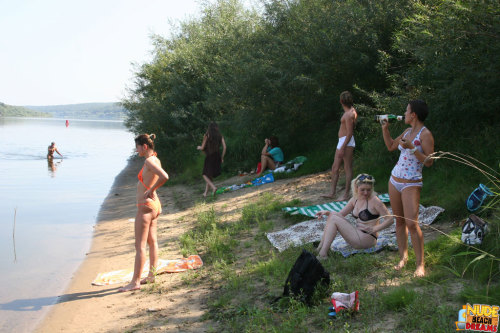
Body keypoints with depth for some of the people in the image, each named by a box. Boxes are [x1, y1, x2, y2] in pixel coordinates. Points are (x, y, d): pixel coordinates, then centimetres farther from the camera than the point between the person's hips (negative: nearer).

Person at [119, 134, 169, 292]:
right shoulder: (154, 160, 9)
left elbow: (164, 177, -33)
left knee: (140, 246, -4)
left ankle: (135, 282, 1)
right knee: (152, 242, 16)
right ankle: (151, 275, 26)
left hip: (146, 207, -10)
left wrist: (151, 190, -22)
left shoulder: (149, 161, -18)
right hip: (154, 205, 10)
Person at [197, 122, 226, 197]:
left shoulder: (207, 135, -4)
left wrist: (199, 147, 20)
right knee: (210, 175, 15)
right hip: (217, 157, 5)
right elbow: (224, 147, 0)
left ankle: (213, 187, -20)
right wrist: (222, 157, 10)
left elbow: (203, 148, -3)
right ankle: (205, 192, 18)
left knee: (205, 175, 4)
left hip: (209, 157, -5)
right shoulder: (220, 136, 6)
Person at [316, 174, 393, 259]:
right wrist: (327, 213, -3)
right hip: (358, 235, 8)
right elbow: (341, 214, 16)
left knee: (334, 219, -13)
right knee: (333, 215, -2)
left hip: (367, 239, -8)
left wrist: (374, 229, -26)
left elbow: (390, 220, -15)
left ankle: (323, 253, -16)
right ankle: (320, 247, -7)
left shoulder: (374, 201, -12)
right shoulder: (355, 199, 10)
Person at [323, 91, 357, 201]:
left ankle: (346, 195, -1)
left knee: (347, 168, -4)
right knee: (335, 167, 11)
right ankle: (332, 192, 17)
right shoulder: (351, 111, 14)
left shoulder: (349, 114, -17)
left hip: (347, 142, -10)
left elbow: (349, 133, -21)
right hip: (341, 142, 10)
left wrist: (342, 148, -23)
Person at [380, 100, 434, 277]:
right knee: (399, 221, 10)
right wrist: (385, 128, 15)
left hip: (411, 184, -8)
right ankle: (403, 257, 20)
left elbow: (429, 162, -17)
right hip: (394, 180, 8)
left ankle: (420, 264, -7)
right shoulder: (407, 131, 11)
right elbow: (391, 146, 25)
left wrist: (412, 148, -24)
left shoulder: (425, 134, -12)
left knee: (411, 223, -15)